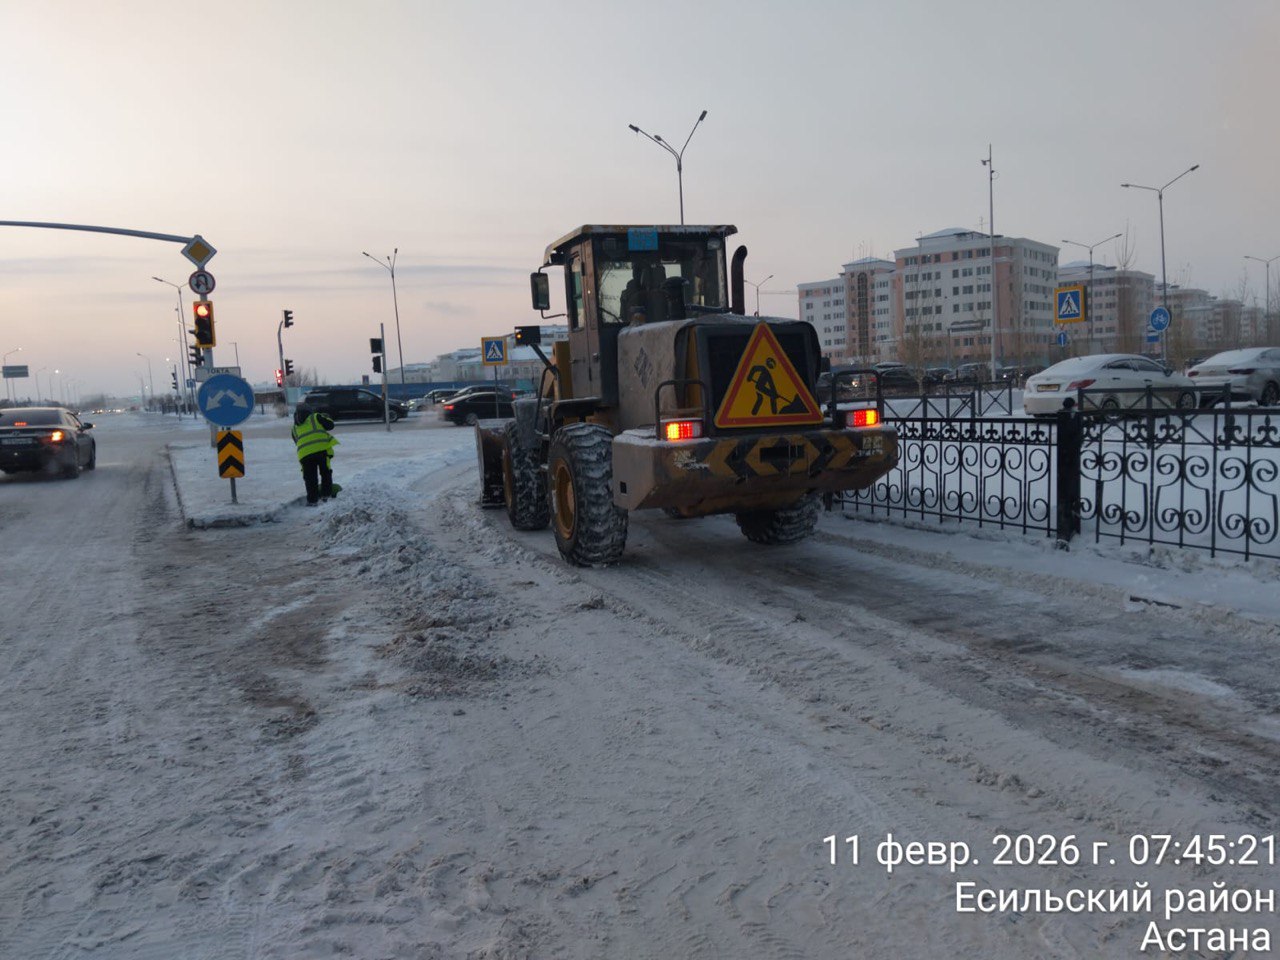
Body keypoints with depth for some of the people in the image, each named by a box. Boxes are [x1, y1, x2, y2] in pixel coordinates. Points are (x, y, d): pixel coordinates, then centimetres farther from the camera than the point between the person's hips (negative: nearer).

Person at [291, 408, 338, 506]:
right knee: (325, 472, 16)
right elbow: (329, 425, 12)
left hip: (304, 452, 2)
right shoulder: (315, 417, 18)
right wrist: (327, 418, 32)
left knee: (310, 477, 10)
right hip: (322, 448, -2)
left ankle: (312, 500, 10)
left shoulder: (295, 428, 28)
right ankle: (326, 494, 16)